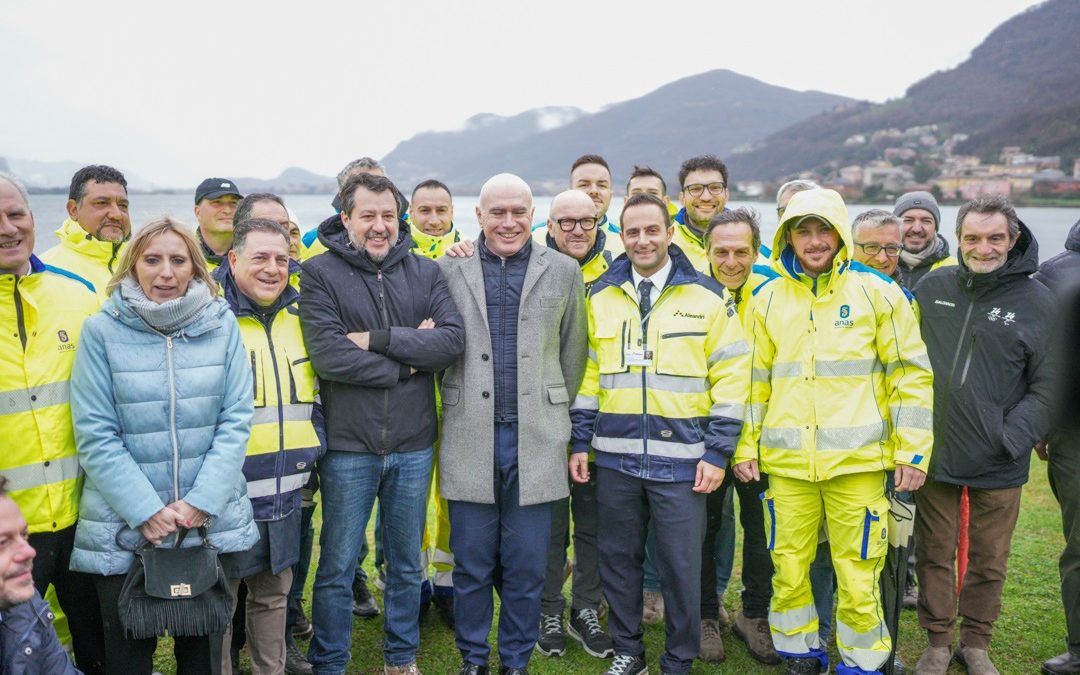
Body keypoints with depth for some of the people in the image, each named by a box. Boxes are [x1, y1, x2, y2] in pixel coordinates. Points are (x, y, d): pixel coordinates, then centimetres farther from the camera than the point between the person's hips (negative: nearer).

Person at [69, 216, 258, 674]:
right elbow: (95, 436, -9)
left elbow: (236, 421, -3)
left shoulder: (221, 325, -1)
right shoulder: (101, 331, -6)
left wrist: (199, 503, -12)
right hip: (123, 531, -1)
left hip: (212, 525, 2)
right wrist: (147, 511, -15)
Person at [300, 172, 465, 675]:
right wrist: (408, 363, -13)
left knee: (407, 564, 17)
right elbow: (327, 354, -18)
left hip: (413, 445, 3)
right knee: (337, 568, 10)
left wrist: (379, 339, -17)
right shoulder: (320, 272, -5)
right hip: (349, 447, -3)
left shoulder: (425, 272, 4)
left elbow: (452, 339, -9)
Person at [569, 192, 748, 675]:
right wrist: (580, 441, 8)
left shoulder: (708, 297, -1)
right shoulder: (601, 297, 8)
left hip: (680, 458, -3)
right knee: (618, 558, 13)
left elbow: (731, 378, -2)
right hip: (614, 457, 3)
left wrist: (717, 453, -7)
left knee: (681, 565, 5)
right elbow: (587, 376, 12)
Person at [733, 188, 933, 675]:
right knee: (787, 570, 9)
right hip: (786, 462, 3)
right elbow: (754, 379, 13)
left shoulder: (876, 293, 1)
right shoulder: (769, 298, 9)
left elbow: (912, 374, 2)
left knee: (858, 575, 2)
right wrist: (745, 447, 9)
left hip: (857, 461, -2)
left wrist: (912, 450, -2)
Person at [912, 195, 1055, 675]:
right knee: (934, 554, 10)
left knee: (988, 561, 12)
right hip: (933, 453, 1)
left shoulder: (1038, 301, -3)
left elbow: (1047, 385, -2)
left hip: (998, 465, -1)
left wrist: (1014, 437, -13)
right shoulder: (931, 287, 2)